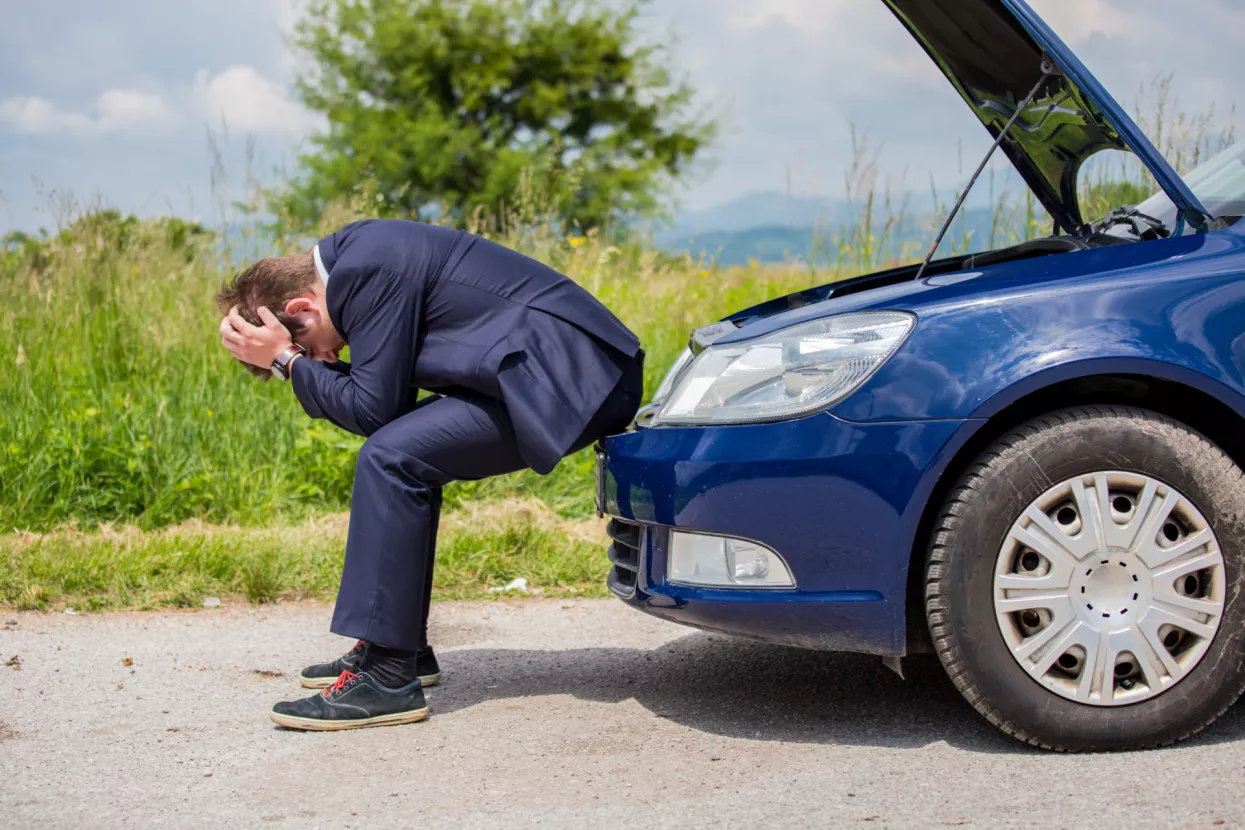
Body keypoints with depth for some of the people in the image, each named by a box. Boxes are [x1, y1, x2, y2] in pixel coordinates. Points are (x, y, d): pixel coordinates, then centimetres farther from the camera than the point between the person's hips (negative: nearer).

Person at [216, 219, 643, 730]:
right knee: (404, 452, 17)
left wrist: (287, 361, -7)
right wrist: (304, 367, 3)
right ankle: (401, 644, 21)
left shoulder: (368, 271, -15)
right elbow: (391, 405, 17)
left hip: (570, 374, -11)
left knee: (391, 457, -17)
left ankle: (387, 676, -14)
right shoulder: (350, 253, 16)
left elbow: (375, 408, -14)